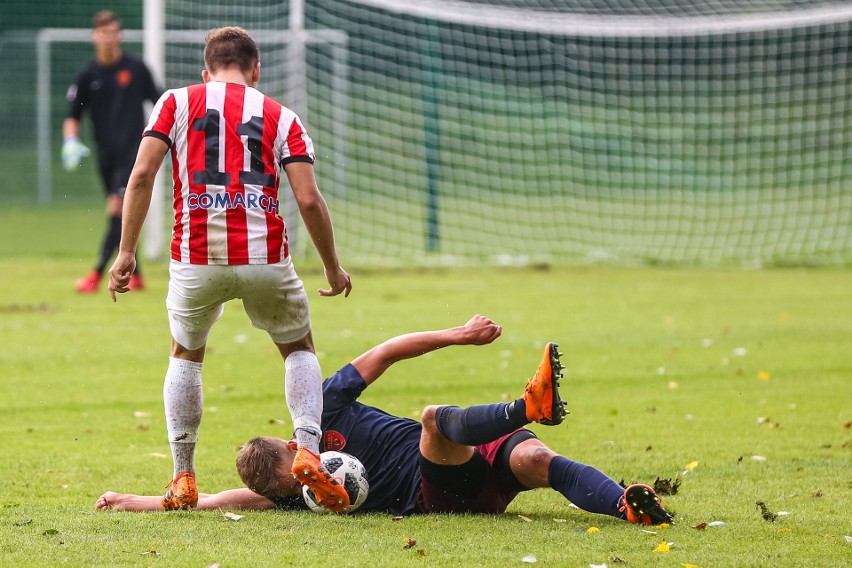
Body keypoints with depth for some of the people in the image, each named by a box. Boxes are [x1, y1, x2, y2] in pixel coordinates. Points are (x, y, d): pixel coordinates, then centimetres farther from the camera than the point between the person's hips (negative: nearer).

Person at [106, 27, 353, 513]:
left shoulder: (177, 102, 12)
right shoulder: (281, 117, 12)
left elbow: (142, 175, 0)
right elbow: (309, 199, 2)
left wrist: (126, 252, 2)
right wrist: (333, 270, 12)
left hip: (197, 258, 0)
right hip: (265, 256, 0)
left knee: (186, 355, 24)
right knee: (299, 349, 23)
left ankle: (184, 479, 19)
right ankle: (308, 449, 1)